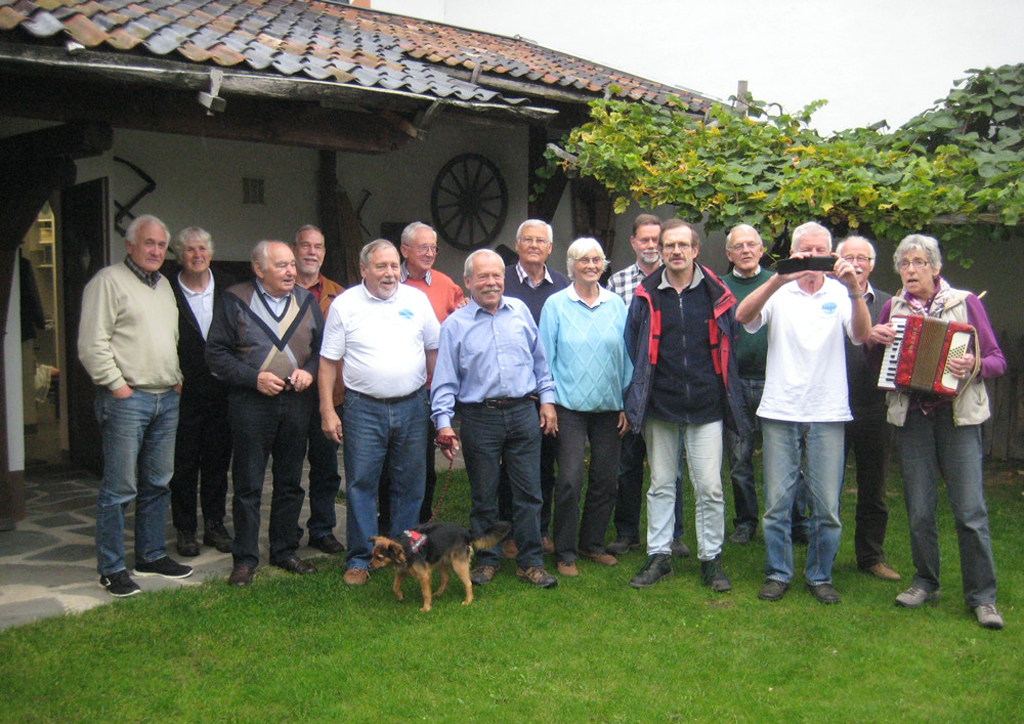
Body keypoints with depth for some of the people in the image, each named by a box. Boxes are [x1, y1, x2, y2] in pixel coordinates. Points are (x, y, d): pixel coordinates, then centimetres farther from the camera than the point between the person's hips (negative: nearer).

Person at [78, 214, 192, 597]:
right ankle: (111, 569, 4)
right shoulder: (108, 281, -5)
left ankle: (151, 555, 24)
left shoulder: (163, 285, 19)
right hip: (127, 398, -8)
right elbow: (93, 343, -12)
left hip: (167, 399, 8)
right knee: (119, 488, -4)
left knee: (158, 484, 13)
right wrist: (116, 384, -14)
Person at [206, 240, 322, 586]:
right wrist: (253, 378, -15)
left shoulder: (306, 300, 9)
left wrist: (309, 370, -5)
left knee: (290, 483, 12)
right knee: (248, 485, 2)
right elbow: (216, 353, -5)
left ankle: (285, 551, 24)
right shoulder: (235, 301, -2)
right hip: (252, 404, -4)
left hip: (296, 402, 4)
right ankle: (245, 560, 12)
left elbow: (322, 346, 14)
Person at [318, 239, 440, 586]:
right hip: (363, 408, -2)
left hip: (412, 405, 2)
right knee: (361, 485, 1)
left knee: (410, 485, 9)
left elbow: (433, 349, 12)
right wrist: (327, 411, -5)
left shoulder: (417, 300, 6)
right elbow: (329, 361, 1)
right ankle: (359, 559, 12)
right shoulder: (345, 305, 0)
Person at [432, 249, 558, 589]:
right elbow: (445, 379, 0)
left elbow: (539, 360, 16)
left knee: (528, 492, 4)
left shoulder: (520, 311, 9)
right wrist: (443, 422, -10)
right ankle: (486, 560, 22)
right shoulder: (455, 324, 2)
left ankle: (531, 562, 15)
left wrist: (547, 399, 9)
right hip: (480, 418, -2)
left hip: (524, 413, 2)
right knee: (483, 496, 7)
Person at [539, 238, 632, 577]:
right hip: (570, 407, -3)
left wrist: (626, 404, 6)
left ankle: (592, 543, 26)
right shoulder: (555, 305, -1)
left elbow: (626, 356, 9)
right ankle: (565, 552, 7)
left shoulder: (616, 304, 6)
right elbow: (545, 358, 0)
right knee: (570, 479, -6)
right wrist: (548, 401, -6)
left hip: (609, 407, 3)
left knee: (605, 479, 9)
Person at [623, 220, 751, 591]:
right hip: (660, 407, 1)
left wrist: (729, 398, 7)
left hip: (706, 407, -1)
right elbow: (632, 348, 9)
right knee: (660, 485, 11)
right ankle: (659, 555, 22)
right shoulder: (646, 295, 2)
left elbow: (729, 347, 9)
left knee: (710, 487, 1)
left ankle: (711, 558, 15)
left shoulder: (717, 294, 1)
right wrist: (636, 397, 6)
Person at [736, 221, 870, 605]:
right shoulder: (778, 293, 4)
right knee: (777, 501, 5)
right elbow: (743, 316, -15)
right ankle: (777, 574, 20)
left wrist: (854, 290, -26)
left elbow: (862, 335, -11)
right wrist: (778, 279, -28)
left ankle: (820, 575, 22)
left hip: (828, 414, 1)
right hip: (780, 412, 0)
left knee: (827, 505, 5)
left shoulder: (839, 294, 6)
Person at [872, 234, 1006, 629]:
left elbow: (997, 360, 3)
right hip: (911, 415, 3)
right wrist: (873, 339, -1)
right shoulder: (892, 308, 11)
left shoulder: (965, 302, 4)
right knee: (919, 508, 5)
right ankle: (925, 583, 21)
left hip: (958, 414, -2)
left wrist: (975, 365, -18)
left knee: (970, 509, -6)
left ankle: (982, 596, 4)